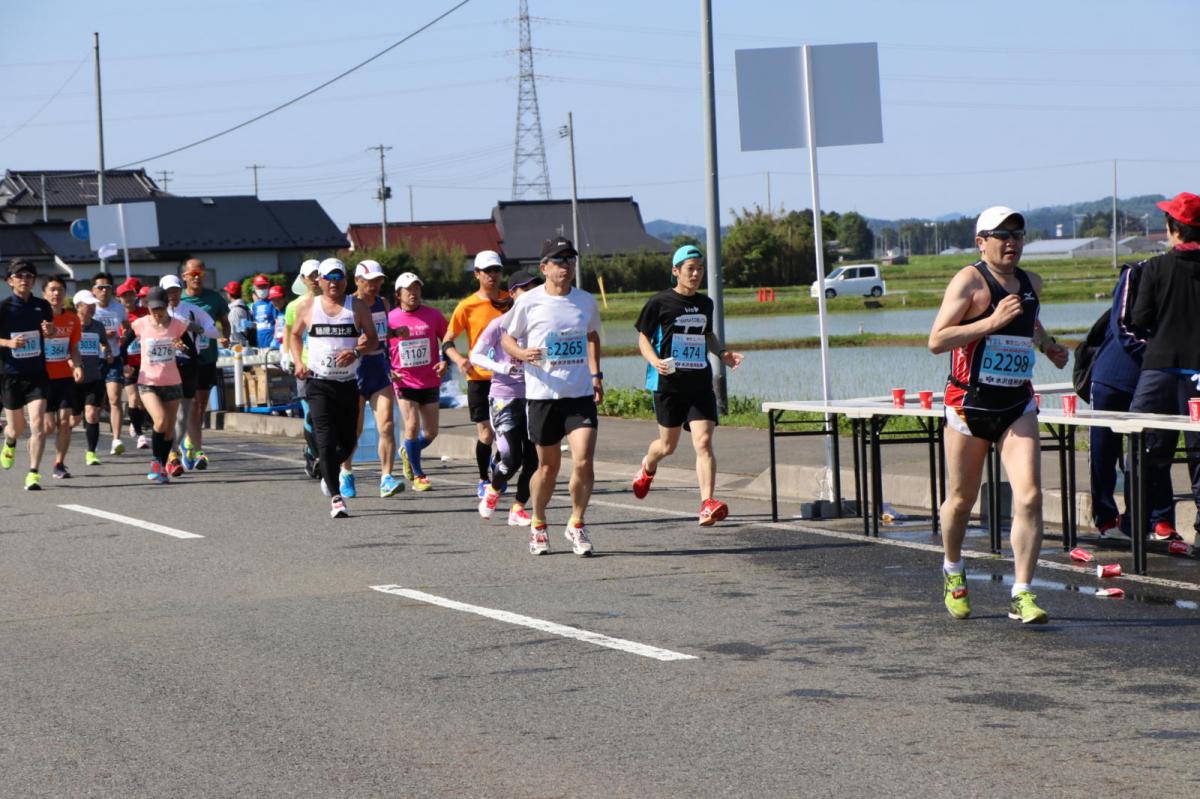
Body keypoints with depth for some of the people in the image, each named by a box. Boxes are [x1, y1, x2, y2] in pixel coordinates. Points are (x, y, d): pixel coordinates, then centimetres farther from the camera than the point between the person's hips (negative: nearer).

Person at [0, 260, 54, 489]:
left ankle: (33, 474, -11)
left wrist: (49, 331, -5)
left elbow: (50, 333, 18)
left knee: (38, 423, -14)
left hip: (37, 374, 1)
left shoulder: (42, 306, 3)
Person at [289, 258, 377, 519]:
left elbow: (373, 340, 0)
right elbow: (295, 334, 20)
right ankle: (335, 498, -14)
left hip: (348, 383, 1)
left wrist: (356, 351, -20)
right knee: (326, 441, -13)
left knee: (348, 442, 8)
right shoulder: (308, 308, 5)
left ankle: (328, 475, 39)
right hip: (319, 383, -1)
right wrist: (298, 363, 5)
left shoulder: (357, 307, 2)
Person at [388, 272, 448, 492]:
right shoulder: (389, 319, -3)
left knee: (431, 432, 5)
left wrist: (445, 361, -6)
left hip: (430, 382, 2)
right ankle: (417, 475, 3)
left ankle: (408, 452, 37)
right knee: (412, 426, -12)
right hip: (404, 382, -2)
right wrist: (388, 371, -9)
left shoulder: (433, 315, 0)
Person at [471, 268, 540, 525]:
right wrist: (501, 368, -18)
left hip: (533, 395, 4)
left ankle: (518, 508, 14)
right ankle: (493, 491, 20)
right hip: (504, 396, -4)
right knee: (512, 458, -10)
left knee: (533, 458, -1)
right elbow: (475, 355, -4)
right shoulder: (500, 324, -6)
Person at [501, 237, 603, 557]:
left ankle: (576, 525, 7)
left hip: (581, 395, 2)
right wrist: (522, 354, -15)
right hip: (542, 395, -2)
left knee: (583, 461, -12)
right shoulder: (529, 302, -4)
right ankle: (538, 525, 29)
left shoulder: (586, 301, 6)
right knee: (548, 466, 7)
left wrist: (596, 375, 16)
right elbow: (506, 338, 6)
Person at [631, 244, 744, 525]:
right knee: (668, 444, 11)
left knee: (703, 442, -12)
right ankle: (648, 467, 47)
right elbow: (643, 337, 1)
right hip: (669, 383, -3)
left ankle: (707, 503, -18)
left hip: (700, 383, 3)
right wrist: (655, 361, -18)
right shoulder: (660, 302, -5)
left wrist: (723, 353, 8)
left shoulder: (705, 304, 10)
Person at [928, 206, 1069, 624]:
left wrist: (1047, 344, 15)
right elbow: (936, 341, -17)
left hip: (1017, 405, 4)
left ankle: (1022, 595, -10)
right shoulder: (969, 280, -8)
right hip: (969, 404, -4)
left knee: (1029, 496, -13)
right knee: (961, 500, 10)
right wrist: (991, 322, -24)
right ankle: (953, 574, 37)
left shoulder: (1031, 283, 12)